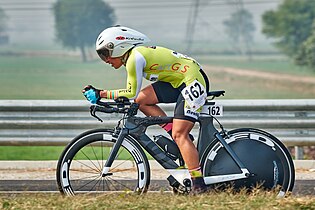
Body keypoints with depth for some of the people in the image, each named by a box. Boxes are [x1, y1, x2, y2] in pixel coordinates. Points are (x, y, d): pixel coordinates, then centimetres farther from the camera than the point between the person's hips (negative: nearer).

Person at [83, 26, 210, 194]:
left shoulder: (135, 57, -15)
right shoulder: (137, 54, 14)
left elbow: (131, 94, -12)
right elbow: (135, 96, 15)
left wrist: (101, 94, -6)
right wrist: (99, 94, 10)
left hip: (193, 81, -10)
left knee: (179, 134, -15)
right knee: (141, 100, 4)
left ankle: (199, 185, -18)